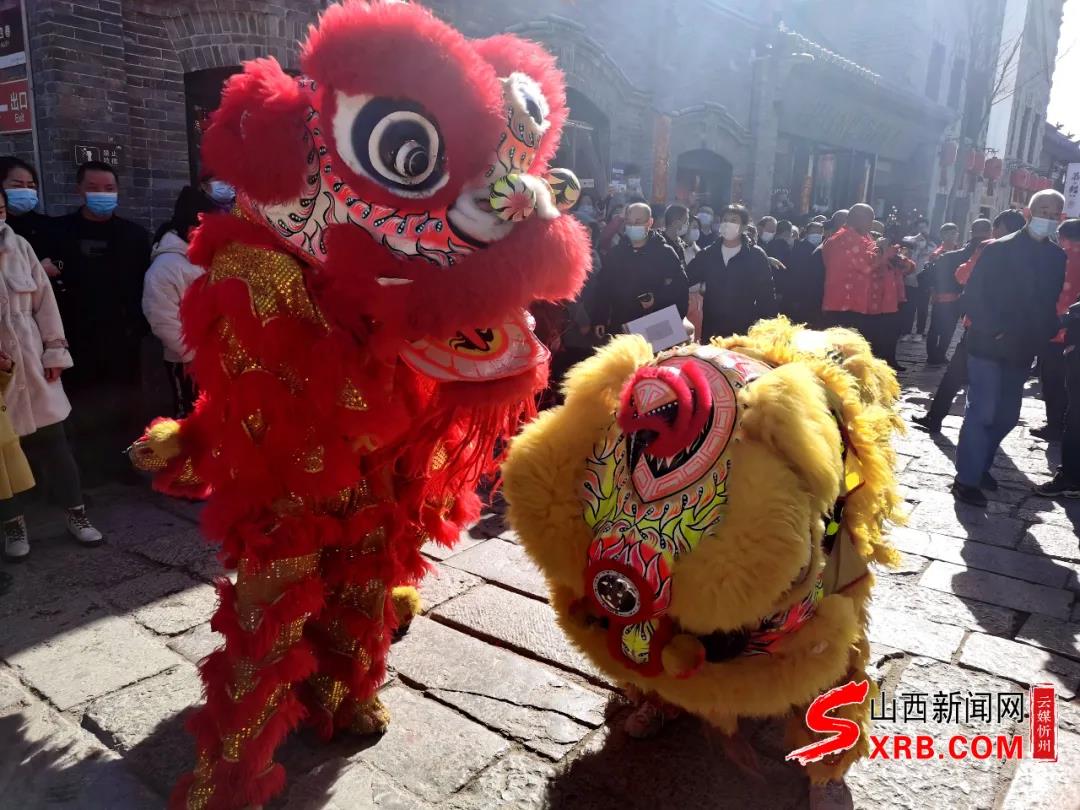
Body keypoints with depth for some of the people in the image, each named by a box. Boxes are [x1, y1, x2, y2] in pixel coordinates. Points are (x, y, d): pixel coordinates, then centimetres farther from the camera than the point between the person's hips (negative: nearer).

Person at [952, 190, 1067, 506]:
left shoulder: (1057, 257, 7)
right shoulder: (998, 250, -8)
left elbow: (1051, 301, 14)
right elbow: (972, 297, -10)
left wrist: (1048, 333, -1)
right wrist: (993, 330, -18)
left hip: (1023, 349, 6)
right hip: (988, 345, -6)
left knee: (1006, 416, 12)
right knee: (981, 413, -7)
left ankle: (978, 466, 29)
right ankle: (967, 479, 1)